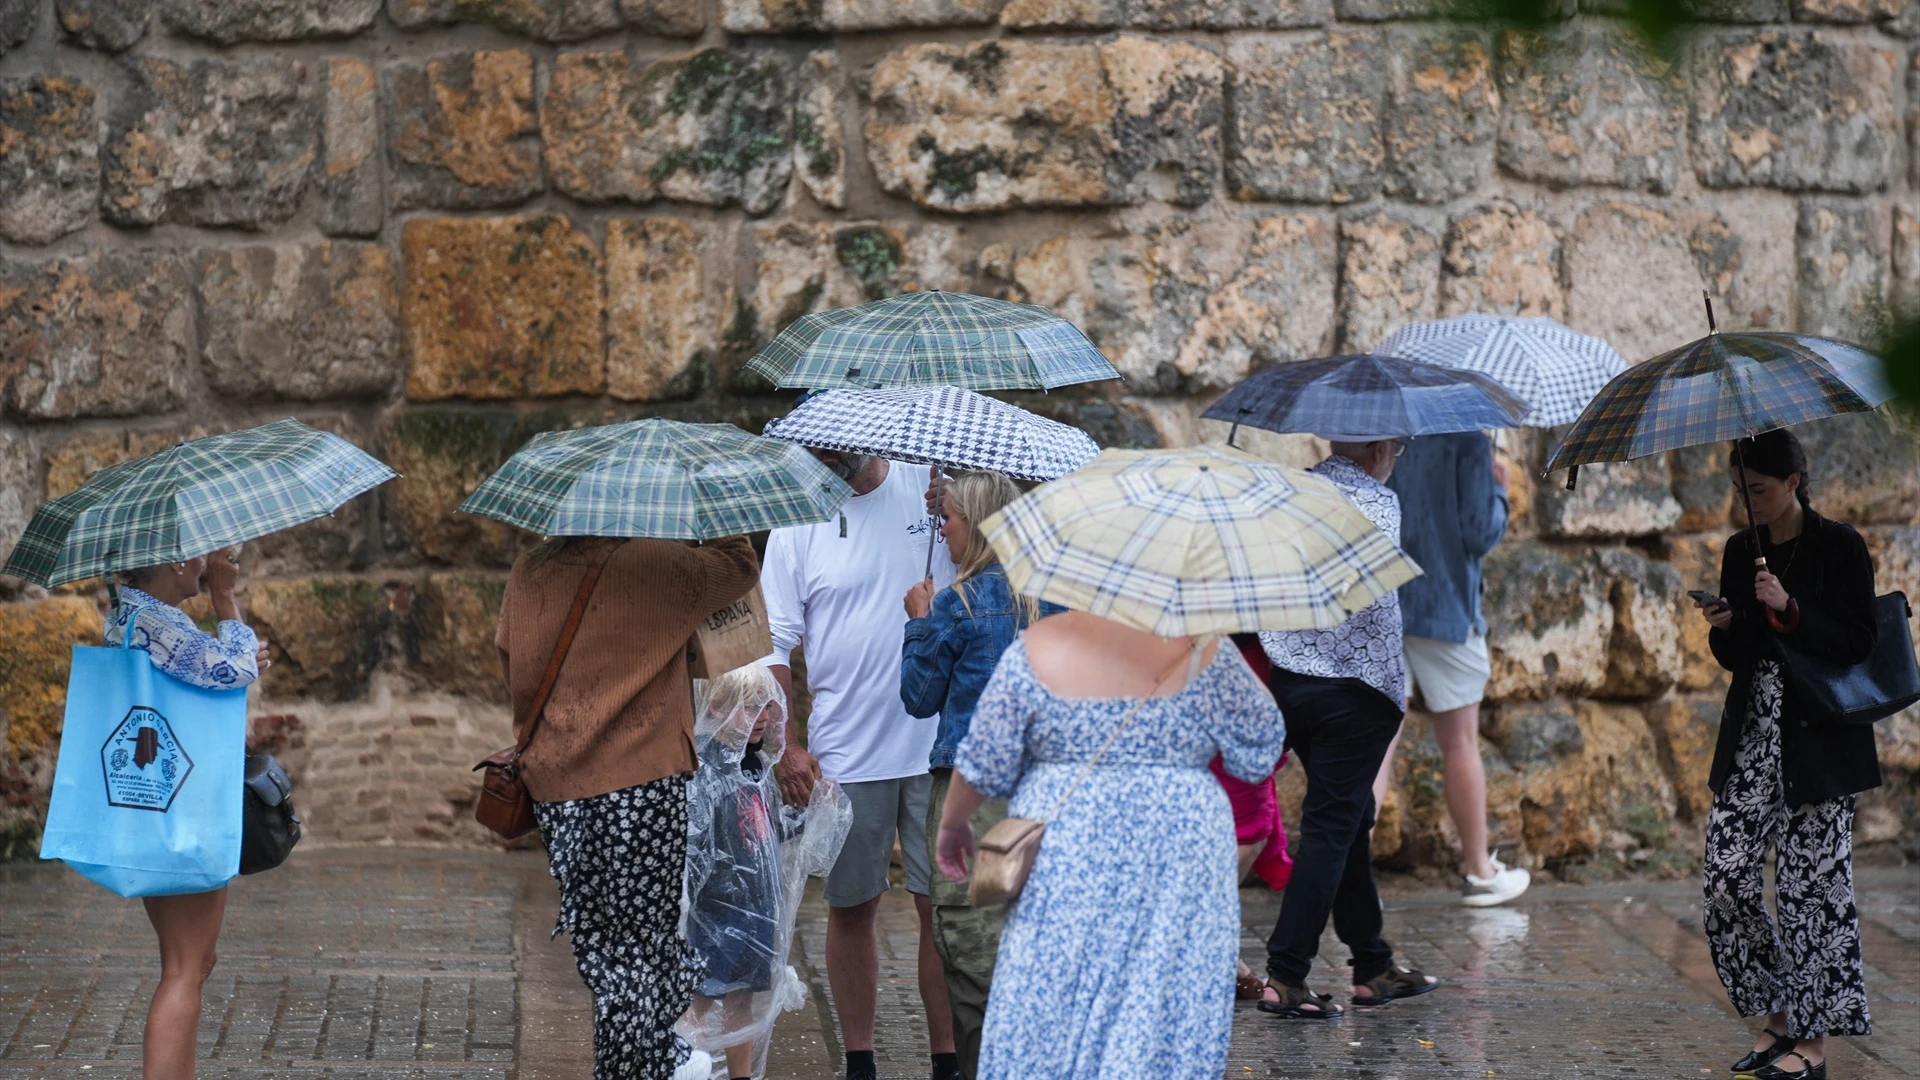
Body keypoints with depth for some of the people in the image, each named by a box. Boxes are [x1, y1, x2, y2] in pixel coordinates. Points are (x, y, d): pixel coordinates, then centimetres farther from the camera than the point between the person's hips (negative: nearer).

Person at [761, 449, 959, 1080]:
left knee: (942, 904, 0)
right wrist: (788, 746, -4)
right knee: (851, 907, 8)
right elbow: (775, 644, 4)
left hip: (939, 744, -1)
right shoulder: (798, 523, 3)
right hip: (842, 755, 1)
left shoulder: (933, 487, 2)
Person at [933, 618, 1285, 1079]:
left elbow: (984, 766, 2)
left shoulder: (1038, 648, -5)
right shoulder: (1202, 652, -8)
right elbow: (1260, 754, 3)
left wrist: (952, 821, 21)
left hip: (1063, 863, 1)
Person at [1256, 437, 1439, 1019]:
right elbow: (1376, 600, -16)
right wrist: (1395, 686, -7)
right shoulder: (1376, 501, -11)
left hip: (1288, 680, 8)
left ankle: (1374, 967, 25)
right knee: (1331, 828, -3)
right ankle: (1285, 978, -6)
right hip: (1354, 688, -7)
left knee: (1349, 820, 17)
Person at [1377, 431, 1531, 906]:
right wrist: (1498, 491, 4)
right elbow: (1480, 534, -14)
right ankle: (1480, 872, 24)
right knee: (1460, 743, 11)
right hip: (1444, 606, -3)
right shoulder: (1467, 442, -12)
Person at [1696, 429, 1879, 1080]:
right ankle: (1780, 1017, 14)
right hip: (1752, 737, 6)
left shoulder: (1839, 547, -5)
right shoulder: (1741, 550, 11)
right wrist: (1722, 628, -6)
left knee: (1811, 883, -5)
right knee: (1727, 880, -1)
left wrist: (1788, 609, -21)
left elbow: (1857, 644, -10)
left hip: (1818, 741, -6)